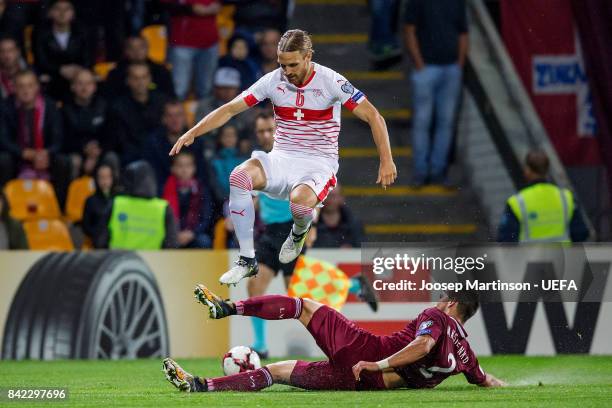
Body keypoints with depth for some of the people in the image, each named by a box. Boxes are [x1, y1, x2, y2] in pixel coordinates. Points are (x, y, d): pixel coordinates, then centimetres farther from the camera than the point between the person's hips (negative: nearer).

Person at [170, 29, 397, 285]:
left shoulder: (330, 81, -10)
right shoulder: (273, 81, -1)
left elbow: (373, 117, -9)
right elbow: (229, 110, 2)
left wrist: (386, 161, -17)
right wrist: (192, 133, -9)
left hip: (318, 164, -3)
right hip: (281, 159, 3)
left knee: (300, 199, -38)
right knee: (239, 177, -28)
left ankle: (299, 232, 5)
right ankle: (247, 261, -18)